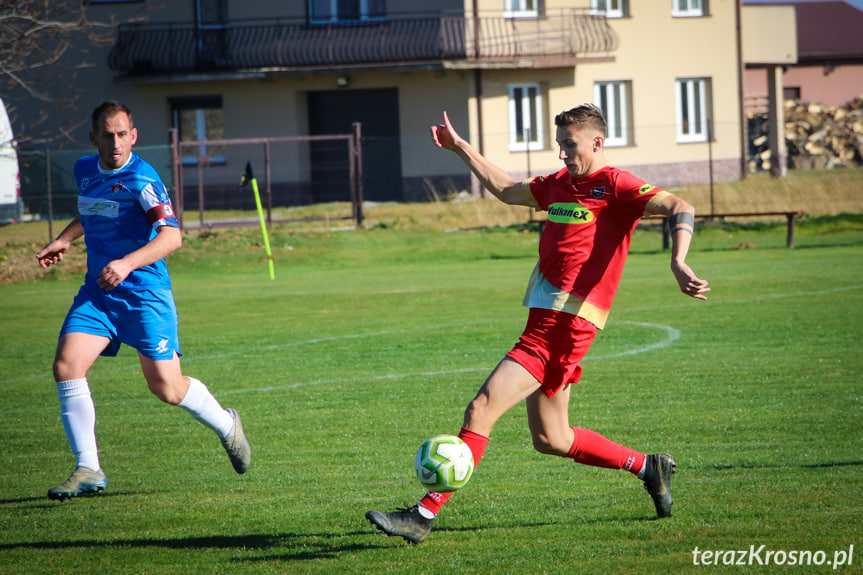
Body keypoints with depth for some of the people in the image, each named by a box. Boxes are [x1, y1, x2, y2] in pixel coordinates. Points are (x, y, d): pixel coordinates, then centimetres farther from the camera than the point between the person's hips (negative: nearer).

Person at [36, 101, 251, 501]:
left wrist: (127, 263, -38)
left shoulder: (141, 179, -15)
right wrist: (64, 240, 20)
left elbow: (171, 235, -27)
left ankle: (226, 426, 28)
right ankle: (88, 470, -10)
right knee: (66, 366, -15)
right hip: (97, 292, 6)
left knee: (167, 388, -4)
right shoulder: (85, 171, 8)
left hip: (144, 293, -6)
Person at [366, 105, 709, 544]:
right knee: (551, 439, 16)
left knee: (481, 409, -13)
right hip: (544, 320, 10)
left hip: (564, 324, -10)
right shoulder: (559, 184, 17)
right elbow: (507, 190, 34)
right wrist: (462, 149, 34)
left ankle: (424, 515, -12)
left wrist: (678, 263, -35)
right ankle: (648, 467, 29)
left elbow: (680, 208, -19)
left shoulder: (614, 186, -8)